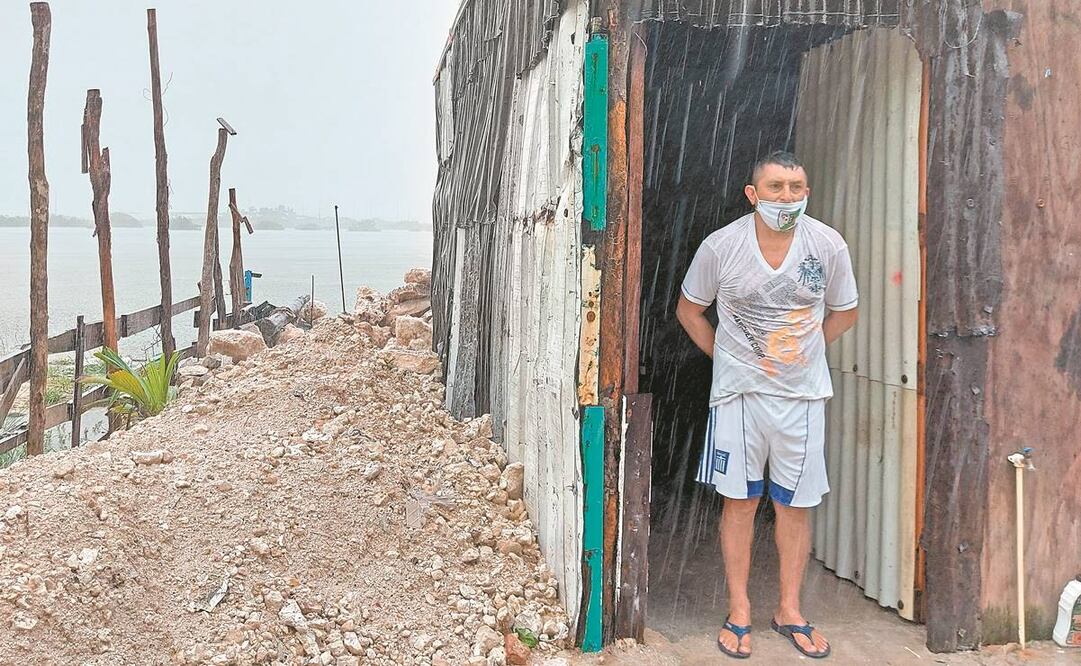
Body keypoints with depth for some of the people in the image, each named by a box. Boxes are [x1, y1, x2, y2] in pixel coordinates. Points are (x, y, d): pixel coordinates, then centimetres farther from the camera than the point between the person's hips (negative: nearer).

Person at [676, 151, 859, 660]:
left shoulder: (829, 246, -5)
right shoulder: (720, 247, -9)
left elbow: (843, 313, 11)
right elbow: (689, 310, 6)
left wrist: (801, 353, 7)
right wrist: (727, 358, 3)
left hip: (803, 393, 1)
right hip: (739, 391, -1)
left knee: (795, 504, 9)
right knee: (740, 500, 6)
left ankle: (789, 612, 25)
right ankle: (738, 612, 20)